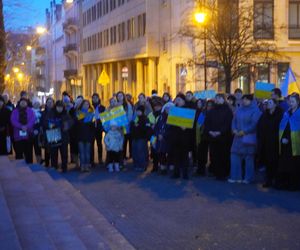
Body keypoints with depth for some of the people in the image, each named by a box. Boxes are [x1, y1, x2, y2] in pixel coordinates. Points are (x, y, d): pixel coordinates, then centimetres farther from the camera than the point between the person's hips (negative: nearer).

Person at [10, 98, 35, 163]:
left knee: (29, 153, 4)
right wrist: (21, 127, -19)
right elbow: (13, 120, -5)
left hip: (28, 135, 0)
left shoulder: (30, 111, 10)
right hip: (18, 135, 0)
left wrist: (27, 127, -21)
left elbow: (32, 120, -5)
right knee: (19, 154, 3)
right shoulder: (15, 111, 10)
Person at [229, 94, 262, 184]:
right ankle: (235, 176, 11)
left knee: (249, 157, -1)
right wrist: (234, 130, -4)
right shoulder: (240, 110, 14)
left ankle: (248, 178, 6)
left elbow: (254, 124, -13)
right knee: (235, 155, 4)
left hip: (248, 137, -6)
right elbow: (234, 120, 14)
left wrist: (244, 132, -16)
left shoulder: (255, 110, -5)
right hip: (238, 136, 6)